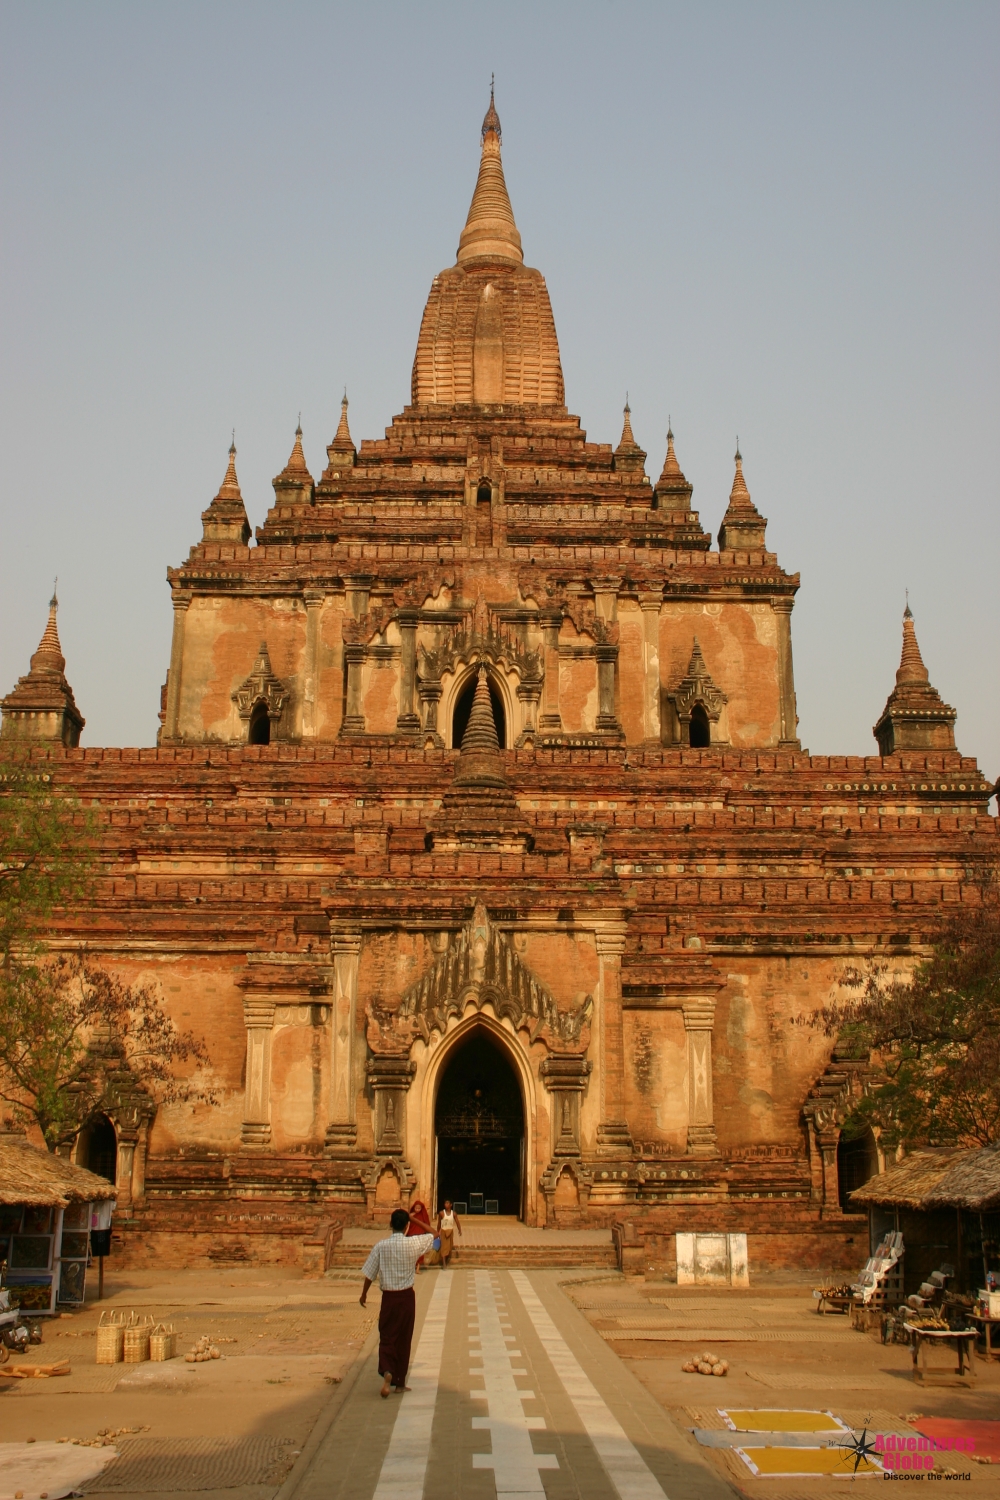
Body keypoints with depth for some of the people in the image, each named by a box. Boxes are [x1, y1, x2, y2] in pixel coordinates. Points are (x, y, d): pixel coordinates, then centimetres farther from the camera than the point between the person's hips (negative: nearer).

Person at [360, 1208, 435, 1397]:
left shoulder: (381, 1246, -9)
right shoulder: (413, 1244, -9)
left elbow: (370, 1273, -3)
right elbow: (432, 1236, 10)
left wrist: (364, 1294, 12)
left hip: (388, 1297, 0)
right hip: (407, 1297, 1)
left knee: (386, 1337, 7)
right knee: (404, 1339, 13)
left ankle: (387, 1371, -19)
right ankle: (400, 1382, 20)